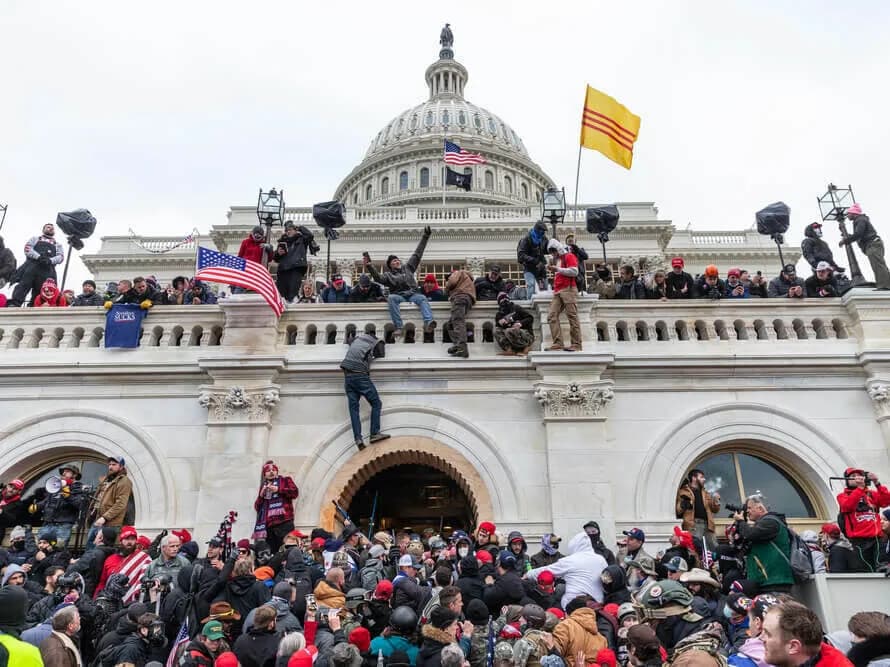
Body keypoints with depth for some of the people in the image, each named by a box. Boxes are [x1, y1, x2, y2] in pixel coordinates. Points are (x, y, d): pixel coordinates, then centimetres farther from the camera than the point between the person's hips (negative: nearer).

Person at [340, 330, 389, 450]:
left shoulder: (357, 339, 23)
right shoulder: (376, 343, 8)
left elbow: (349, 342, 42)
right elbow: (382, 354, 19)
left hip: (347, 376, 5)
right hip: (360, 375, -5)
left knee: (353, 407, 0)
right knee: (376, 403, 2)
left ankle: (358, 438, -10)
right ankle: (375, 434, -9)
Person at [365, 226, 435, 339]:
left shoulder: (408, 267, 23)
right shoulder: (388, 275, 15)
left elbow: (417, 254, 23)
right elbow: (378, 278, -7)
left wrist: (425, 237, 21)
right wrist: (369, 266, -21)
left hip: (413, 294, 2)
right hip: (399, 295, -1)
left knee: (422, 298, -31)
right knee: (392, 298, -35)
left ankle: (428, 323, -55)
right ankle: (398, 327, -44)